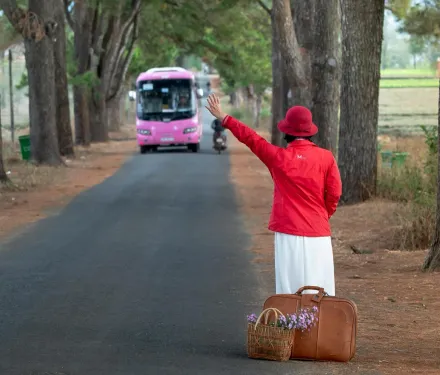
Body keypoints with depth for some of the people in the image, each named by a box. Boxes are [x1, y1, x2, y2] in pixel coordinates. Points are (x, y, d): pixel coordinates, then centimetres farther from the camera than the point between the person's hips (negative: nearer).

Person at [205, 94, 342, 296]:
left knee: (291, 287, 3)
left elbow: (251, 138, 7)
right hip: (318, 233, 1)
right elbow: (334, 193, -2)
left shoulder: (278, 157, -3)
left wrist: (223, 118, 19)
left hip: (289, 233, -1)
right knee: (319, 291, 4)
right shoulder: (326, 157, -2)